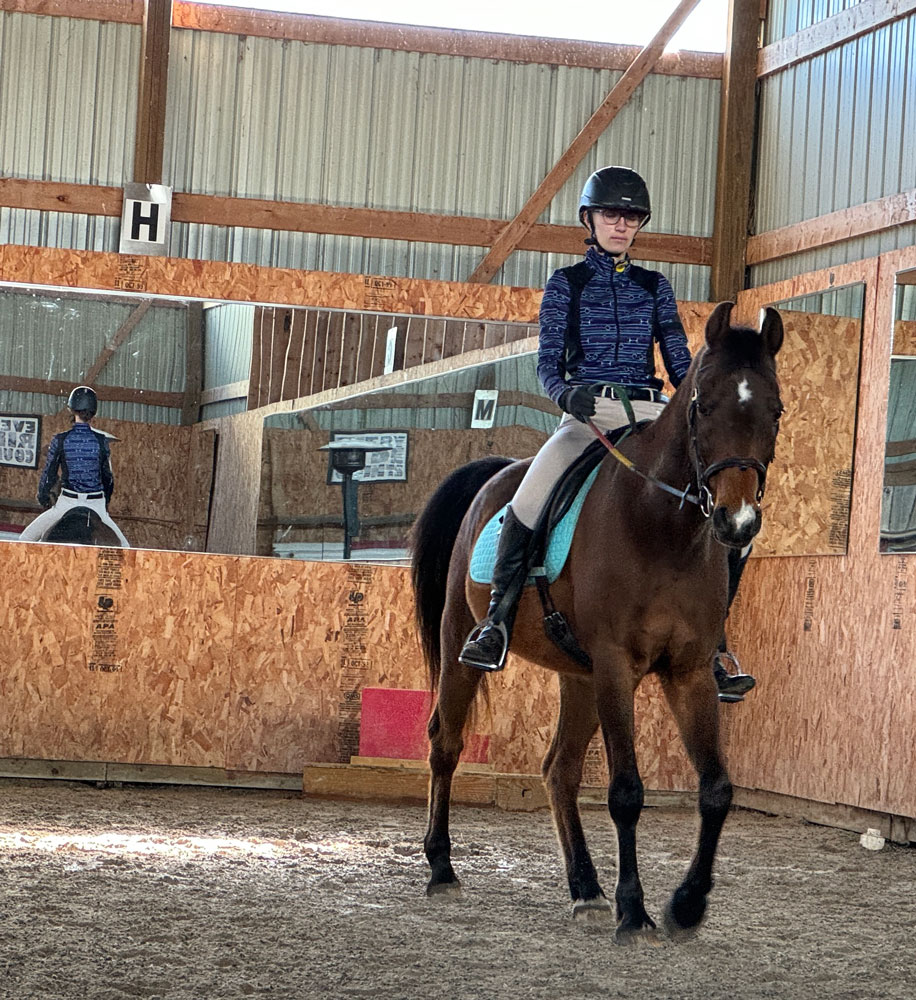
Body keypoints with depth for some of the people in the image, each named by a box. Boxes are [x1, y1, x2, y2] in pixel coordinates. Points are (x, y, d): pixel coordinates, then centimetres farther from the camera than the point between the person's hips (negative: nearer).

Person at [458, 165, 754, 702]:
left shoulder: (655, 287, 15)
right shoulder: (566, 285, 10)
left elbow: (679, 361, 12)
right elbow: (548, 360, 2)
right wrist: (565, 393, -20)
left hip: (650, 415, 2)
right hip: (587, 413, -2)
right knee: (526, 506, -27)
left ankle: (709, 653, -7)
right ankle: (497, 625, -12)